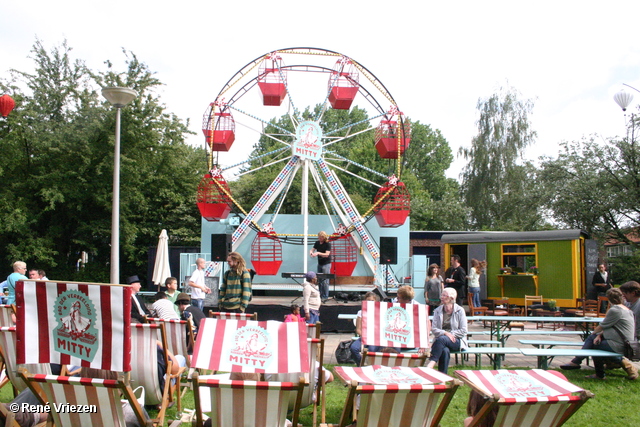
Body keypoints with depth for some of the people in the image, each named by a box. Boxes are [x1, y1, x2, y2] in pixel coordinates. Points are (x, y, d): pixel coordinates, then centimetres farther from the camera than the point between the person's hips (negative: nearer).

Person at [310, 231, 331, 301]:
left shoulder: (328, 244, -13)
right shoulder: (317, 243, 4)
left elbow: (327, 254, -20)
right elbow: (313, 249, 10)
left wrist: (318, 253, -31)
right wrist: (311, 252, -14)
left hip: (326, 264, -7)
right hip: (319, 263, 7)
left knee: (325, 281, -7)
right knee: (319, 280, 9)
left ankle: (325, 297, -1)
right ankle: (320, 295, 16)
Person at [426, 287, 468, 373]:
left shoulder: (460, 311, 2)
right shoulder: (438, 311, 10)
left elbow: (463, 331, -2)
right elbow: (433, 329, 1)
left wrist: (450, 334, -13)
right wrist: (445, 333, -17)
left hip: (457, 341, -2)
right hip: (441, 341, 2)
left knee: (442, 339, -36)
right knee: (445, 350, -36)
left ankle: (430, 365, -42)